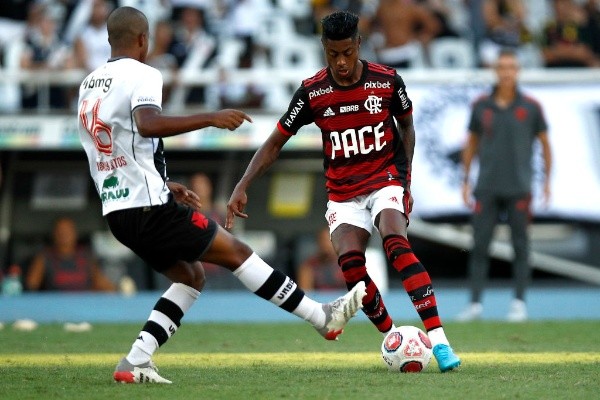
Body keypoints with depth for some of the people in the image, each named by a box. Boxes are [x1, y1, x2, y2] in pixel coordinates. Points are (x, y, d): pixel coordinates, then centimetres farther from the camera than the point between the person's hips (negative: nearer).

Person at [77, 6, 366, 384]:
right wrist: (210, 119, -30)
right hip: (150, 207, -8)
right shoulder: (142, 75, -12)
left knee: (191, 275, 18)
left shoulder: (89, 85, 15)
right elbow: (147, 125, -32)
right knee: (236, 252, 2)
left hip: (116, 211, 8)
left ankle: (136, 360, 5)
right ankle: (323, 317, 6)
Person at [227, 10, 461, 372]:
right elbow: (275, 143, 0)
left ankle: (438, 339, -37)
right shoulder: (312, 92, -7)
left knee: (396, 243, -31)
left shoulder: (387, 81, -8)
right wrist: (242, 187, -9)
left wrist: (405, 178, 0)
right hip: (343, 193, 2)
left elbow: (406, 126, 10)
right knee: (350, 262, -24)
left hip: (385, 181, -2)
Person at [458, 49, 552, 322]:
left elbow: (544, 143, 7)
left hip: (519, 189, -1)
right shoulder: (481, 105, 3)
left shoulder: (530, 107, -2)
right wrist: (466, 181, 9)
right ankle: (475, 304, 2)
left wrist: (547, 181, 2)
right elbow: (472, 143, 12)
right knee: (479, 245, -2)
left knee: (520, 246, 1)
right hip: (487, 189, 1)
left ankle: (519, 304, 8)